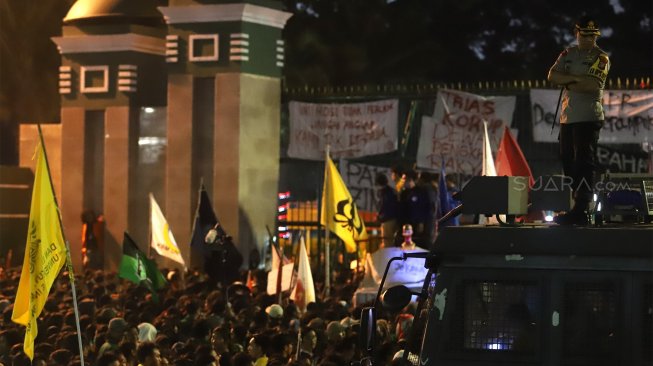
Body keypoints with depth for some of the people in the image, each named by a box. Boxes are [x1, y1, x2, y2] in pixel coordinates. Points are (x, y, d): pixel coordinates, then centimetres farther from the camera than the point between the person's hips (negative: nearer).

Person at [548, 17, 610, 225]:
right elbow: (552, 76, 1)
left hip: (588, 118, -7)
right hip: (567, 117, 7)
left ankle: (581, 210, -16)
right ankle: (571, 208, 14)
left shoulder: (600, 57, -2)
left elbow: (592, 85, -17)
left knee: (584, 163, -12)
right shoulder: (568, 54, 16)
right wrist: (576, 78, -14)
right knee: (568, 161, 8)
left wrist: (567, 82, -6)